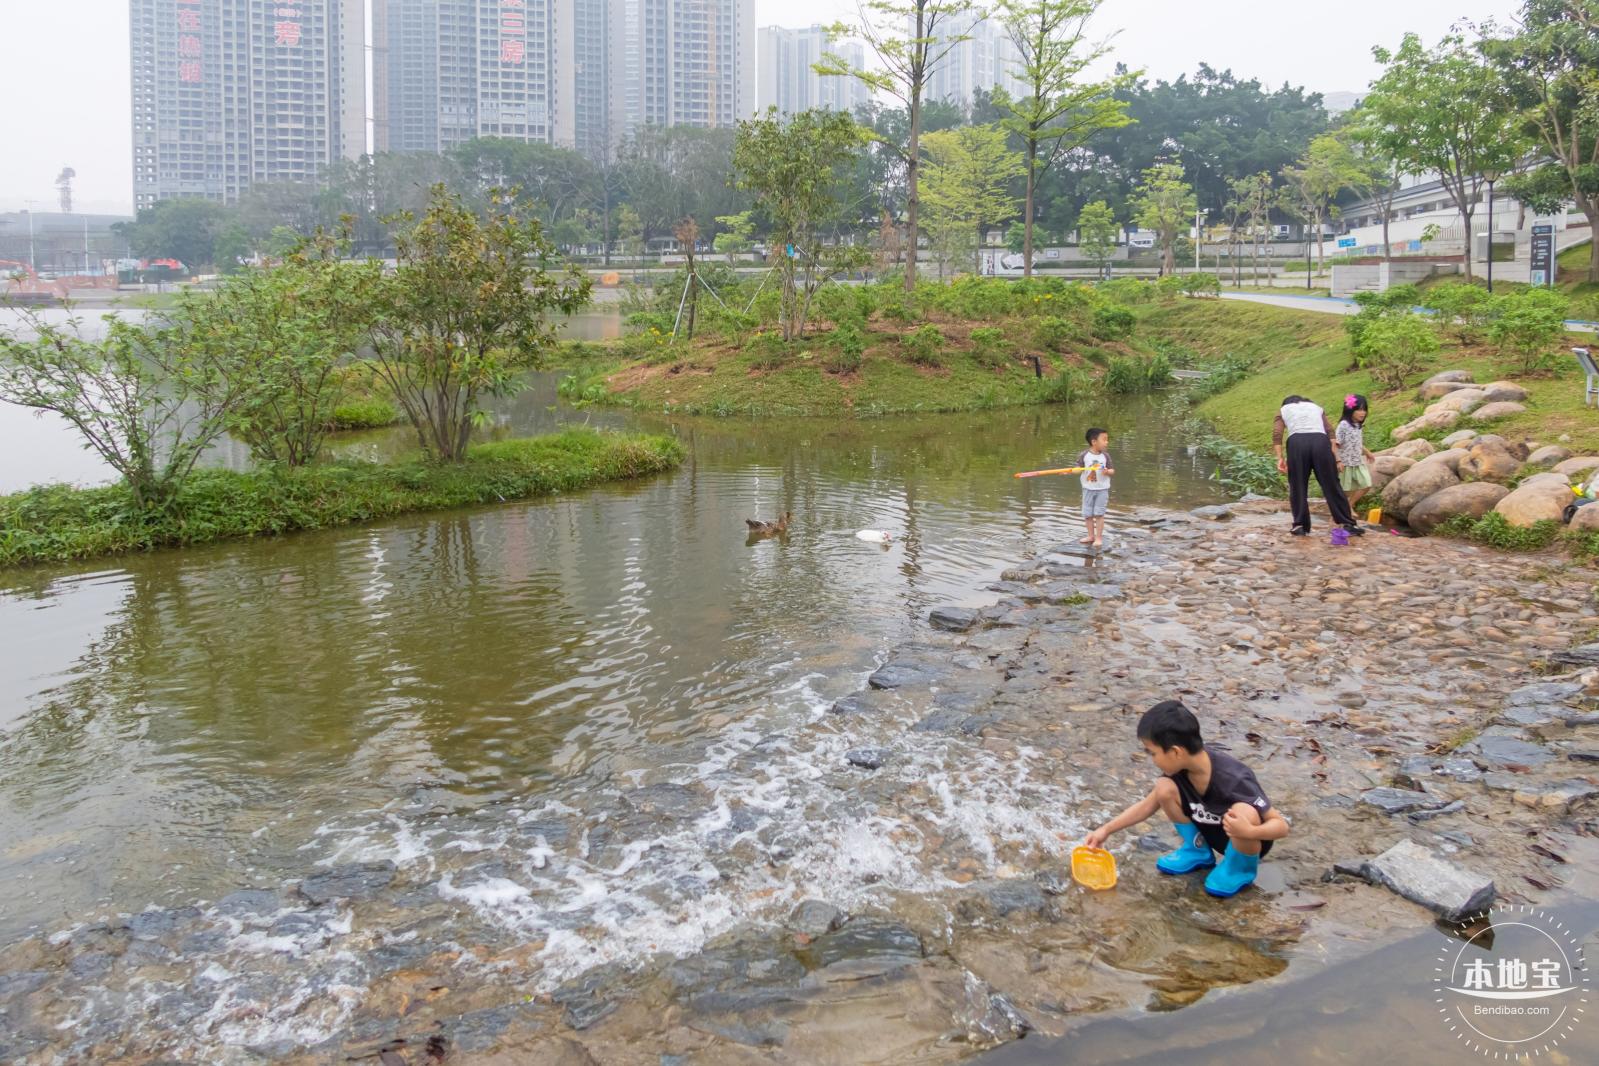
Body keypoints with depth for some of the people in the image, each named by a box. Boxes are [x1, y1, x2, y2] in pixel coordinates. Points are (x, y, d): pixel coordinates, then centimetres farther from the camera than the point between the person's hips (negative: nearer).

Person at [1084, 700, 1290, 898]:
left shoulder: (1233, 778, -34)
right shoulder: (1179, 769, -17)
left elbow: (1281, 825, -31)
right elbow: (1148, 805, -1)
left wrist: (1249, 831, -50)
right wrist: (1106, 830, -5)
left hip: (1248, 843, -5)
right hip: (1213, 830, 5)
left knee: (1244, 813, -39)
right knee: (1164, 789, -17)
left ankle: (1241, 868, -8)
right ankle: (1197, 850, 6)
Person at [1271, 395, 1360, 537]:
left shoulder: (1283, 411, 26)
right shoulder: (1316, 408, 32)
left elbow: (1277, 434, 7)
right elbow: (1330, 431, 16)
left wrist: (1280, 458, 2)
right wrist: (1334, 457, 10)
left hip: (1296, 443, -1)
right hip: (1320, 441, 1)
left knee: (1298, 487, 9)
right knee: (1331, 485, 5)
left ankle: (1300, 525, 7)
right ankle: (1348, 524, 6)